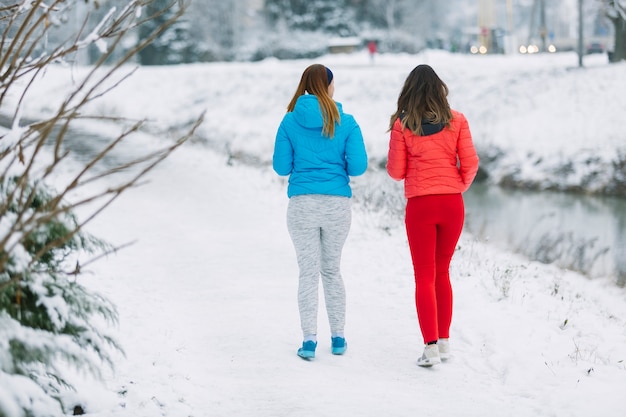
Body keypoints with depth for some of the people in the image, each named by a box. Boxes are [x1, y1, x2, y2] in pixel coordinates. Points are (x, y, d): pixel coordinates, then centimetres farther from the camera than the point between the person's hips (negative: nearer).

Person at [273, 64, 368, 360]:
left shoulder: (290, 122, -1)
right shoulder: (346, 123, -3)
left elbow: (281, 166, -1)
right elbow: (358, 167, -7)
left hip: (302, 203, 0)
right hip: (337, 203, 1)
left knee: (308, 272, 5)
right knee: (332, 270, 16)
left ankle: (310, 341, -1)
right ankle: (338, 338, 19)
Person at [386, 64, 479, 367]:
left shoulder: (402, 124, -5)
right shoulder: (456, 121, 0)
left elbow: (395, 171, -2)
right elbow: (470, 162, -2)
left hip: (420, 205, -2)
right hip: (452, 204, 2)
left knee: (424, 277, 3)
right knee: (442, 273, 17)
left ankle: (431, 347, -7)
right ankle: (444, 341, 20)